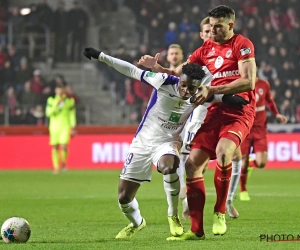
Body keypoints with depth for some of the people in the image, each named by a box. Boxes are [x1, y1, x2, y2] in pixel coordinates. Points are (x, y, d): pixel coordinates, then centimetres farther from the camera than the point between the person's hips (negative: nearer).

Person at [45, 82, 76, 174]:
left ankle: (63, 163, 9)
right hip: (54, 126, 1)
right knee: (55, 147, 2)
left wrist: (73, 127, 3)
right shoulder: (51, 100, 3)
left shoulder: (70, 101, 5)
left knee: (64, 146, -16)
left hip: (65, 127, -1)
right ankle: (56, 167, 12)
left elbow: (72, 115, 8)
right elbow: (48, 113, -6)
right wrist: (57, 105, -15)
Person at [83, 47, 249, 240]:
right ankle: (136, 223, 36)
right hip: (143, 142, 0)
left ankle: (173, 216, -15)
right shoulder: (164, 82, -17)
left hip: (167, 143, 0)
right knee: (124, 197, 0)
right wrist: (101, 56, -8)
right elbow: (133, 71, -10)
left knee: (168, 167, -38)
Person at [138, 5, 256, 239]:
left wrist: (212, 90, -16)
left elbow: (248, 82, -14)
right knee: (193, 164, -5)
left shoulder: (242, 45, -3)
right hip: (215, 112, 6)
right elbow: (178, 74, 19)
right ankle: (196, 229, 2)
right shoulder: (206, 50, 15)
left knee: (222, 152, -33)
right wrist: (157, 67, 0)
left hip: (239, 112, -6)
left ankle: (220, 213, -13)